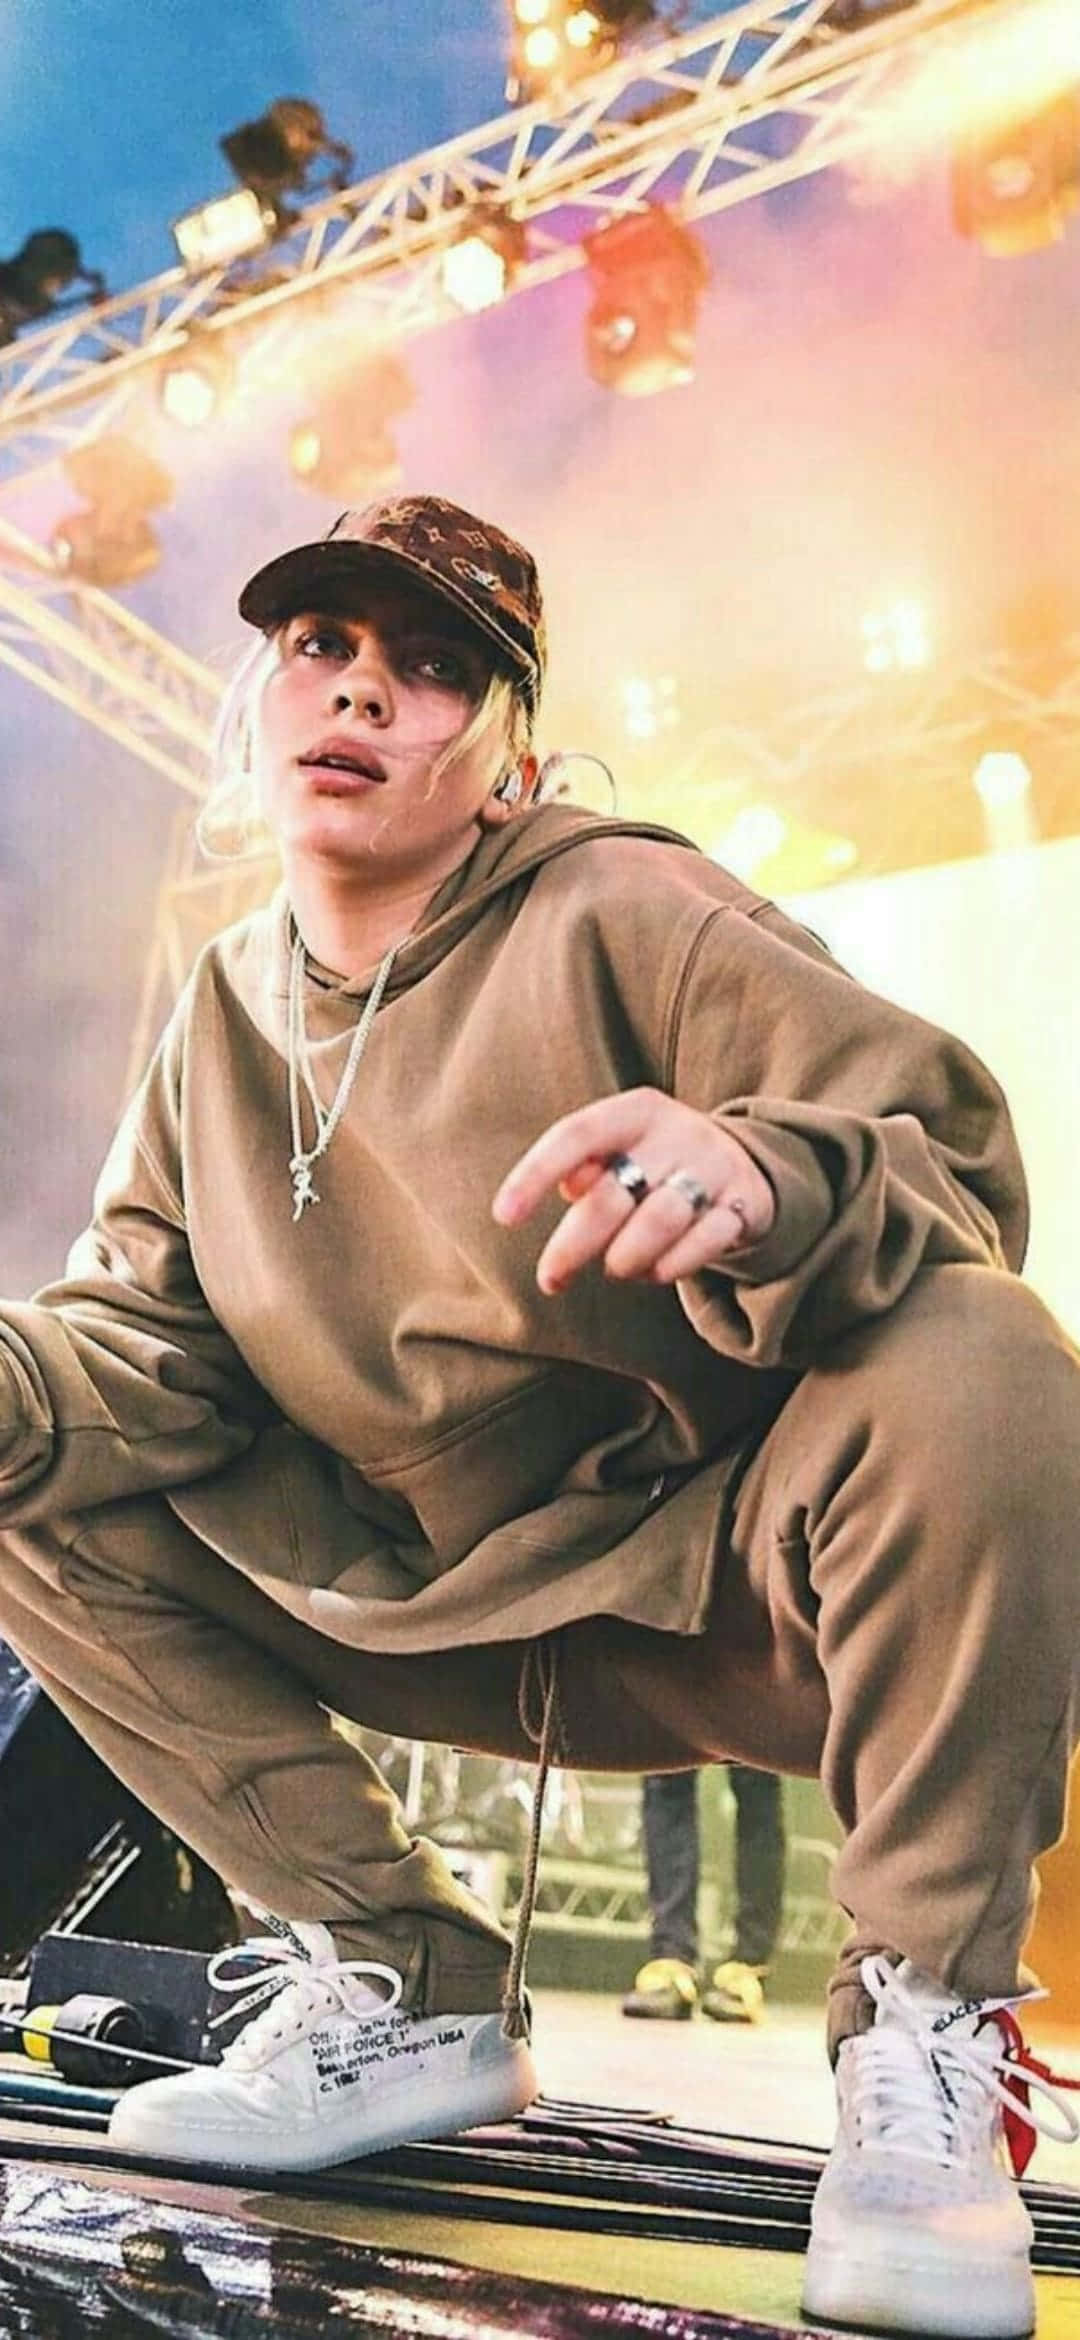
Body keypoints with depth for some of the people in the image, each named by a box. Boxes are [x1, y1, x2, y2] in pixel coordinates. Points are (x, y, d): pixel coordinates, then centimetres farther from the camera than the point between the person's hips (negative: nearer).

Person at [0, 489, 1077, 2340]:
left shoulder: (623, 916, -14)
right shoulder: (225, 1016, 4)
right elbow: (152, 1326, 3)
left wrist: (770, 1177, -46)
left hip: (724, 1574, -5)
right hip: (437, 1610, 6)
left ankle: (926, 2027, -14)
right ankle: (398, 1990, 3)